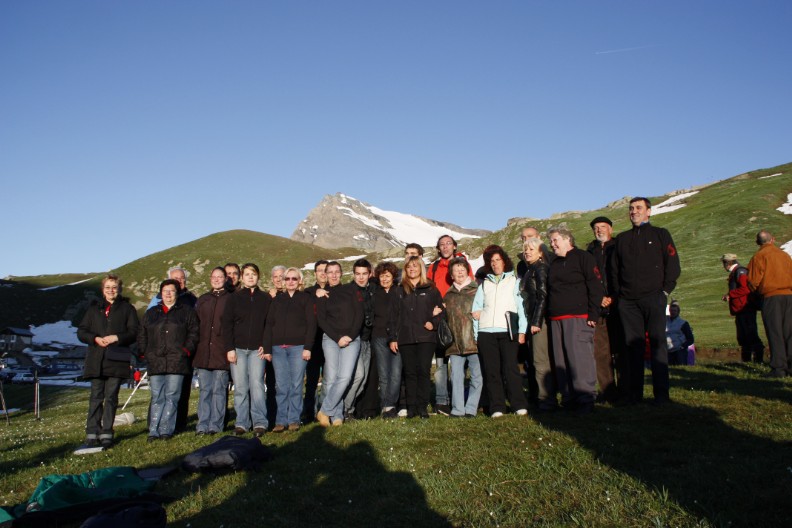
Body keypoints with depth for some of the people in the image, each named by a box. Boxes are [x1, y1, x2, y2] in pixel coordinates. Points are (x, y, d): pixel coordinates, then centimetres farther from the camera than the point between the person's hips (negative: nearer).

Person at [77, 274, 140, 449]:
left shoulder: (127, 308, 8)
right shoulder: (94, 308, 15)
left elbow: (134, 332, 0)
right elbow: (81, 331, 11)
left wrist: (116, 338, -15)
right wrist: (96, 339, -7)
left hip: (117, 360, -2)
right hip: (96, 360, 2)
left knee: (111, 397, 0)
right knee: (96, 397, 2)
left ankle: (107, 434, 5)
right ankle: (92, 433, 6)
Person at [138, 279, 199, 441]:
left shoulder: (187, 312, 10)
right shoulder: (151, 313, 20)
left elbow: (193, 333, 4)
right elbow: (142, 335, 21)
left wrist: (187, 350, -7)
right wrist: (144, 352, 8)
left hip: (177, 362, -3)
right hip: (155, 362, 3)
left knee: (171, 397, -2)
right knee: (156, 398, 2)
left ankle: (166, 430, 3)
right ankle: (153, 431, 5)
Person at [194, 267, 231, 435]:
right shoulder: (202, 300, 17)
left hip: (221, 352, -3)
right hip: (203, 352, 3)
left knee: (219, 390, 0)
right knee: (204, 390, 4)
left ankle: (215, 425, 5)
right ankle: (202, 425, 8)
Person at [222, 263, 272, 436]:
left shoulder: (266, 298, 8)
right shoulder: (234, 298, 7)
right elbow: (227, 324, 3)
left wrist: (267, 347, -2)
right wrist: (230, 348, -5)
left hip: (257, 350, 0)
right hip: (238, 349, 1)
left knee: (257, 385, -9)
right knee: (240, 388, 1)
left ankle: (260, 422, -4)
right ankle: (241, 423, 7)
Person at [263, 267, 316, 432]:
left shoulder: (306, 298, 5)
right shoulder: (277, 300, 15)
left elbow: (311, 324, -1)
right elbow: (269, 324, 11)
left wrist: (307, 347, -10)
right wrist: (267, 348, 2)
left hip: (298, 347, -3)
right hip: (278, 348, 3)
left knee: (296, 385, -1)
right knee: (281, 386, 1)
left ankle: (294, 420, 7)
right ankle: (281, 421, 7)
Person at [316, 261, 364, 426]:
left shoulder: (351, 290, 10)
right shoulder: (322, 295, 10)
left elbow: (359, 314, 5)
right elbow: (321, 320, 2)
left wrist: (350, 336, -6)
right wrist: (338, 338, -8)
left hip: (352, 339, 0)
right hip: (330, 339, 0)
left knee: (345, 377, -14)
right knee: (331, 378, -8)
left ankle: (324, 411, -4)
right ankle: (337, 416, 2)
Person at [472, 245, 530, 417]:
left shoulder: (514, 281, 12)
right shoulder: (484, 284, 20)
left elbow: (521, 306, 5)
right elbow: (476, 309, 15)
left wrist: (522, 331, -5)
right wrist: (475, 334, 6)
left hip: (508, 331, -3)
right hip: (486, 332, 3)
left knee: (510, 368, -8)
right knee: (491, 370, 0)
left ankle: (519, 405, -2)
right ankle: (496, 408, 3)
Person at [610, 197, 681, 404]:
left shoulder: (660, 234, 9)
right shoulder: (622, 239, 19)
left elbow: (673, 265, 2)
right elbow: (613, 269, 19)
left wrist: (665, 290, -6)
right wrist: (617, 293, 8)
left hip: (653, 298, -3)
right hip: (627, 301, 3)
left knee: (657, 343, -4)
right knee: (632, 346, 3)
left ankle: (661, 393, 1)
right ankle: (632, 393, 7)